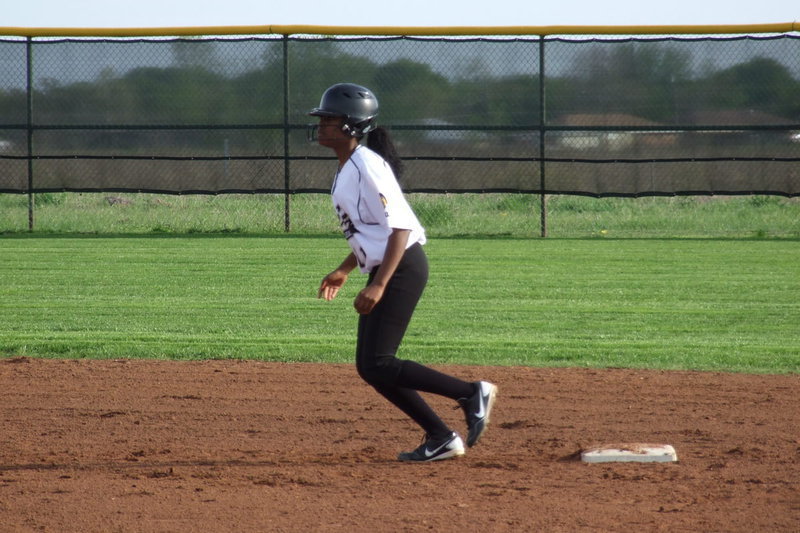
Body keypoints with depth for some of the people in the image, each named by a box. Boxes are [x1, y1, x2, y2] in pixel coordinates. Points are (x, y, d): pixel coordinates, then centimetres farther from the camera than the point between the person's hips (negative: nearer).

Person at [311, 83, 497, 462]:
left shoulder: (367, 165, -16)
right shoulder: (347, 169, 15)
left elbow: (399, 226, -22)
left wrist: (379, 285, -28)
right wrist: (344, 270, 25)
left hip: (402, 268, -10)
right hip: (382, 270, 10)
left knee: (377, 366, -14)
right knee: (369, 367, 8)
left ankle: (471, 393, -5)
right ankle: (441, 439, 11)